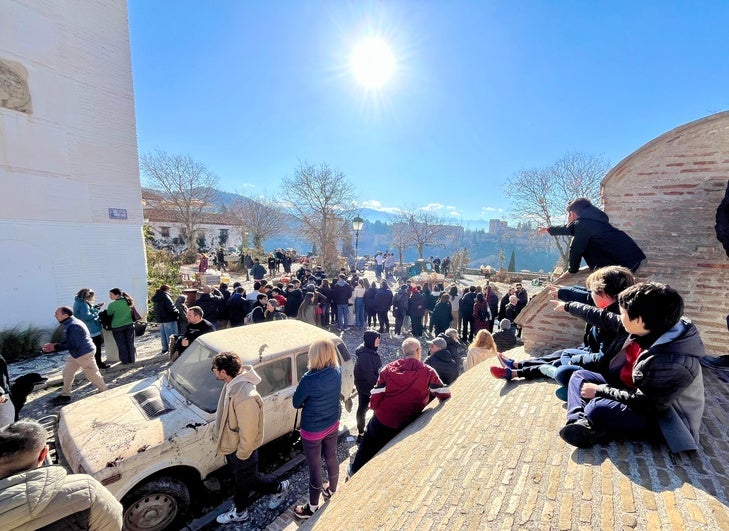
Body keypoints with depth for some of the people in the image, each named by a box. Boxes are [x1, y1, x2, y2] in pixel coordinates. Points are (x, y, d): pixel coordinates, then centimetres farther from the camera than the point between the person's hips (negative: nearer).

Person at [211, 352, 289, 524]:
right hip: (231, 446, 8)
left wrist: (241, 455, -16)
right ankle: (239, 512, 52)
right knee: (239, 480, 28)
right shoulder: (231, 384, -11)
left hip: (241, 450, -8)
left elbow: (248, 433, -31)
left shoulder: (245, 398, -42)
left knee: (249, 480, 19)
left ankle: (280, 488, 43)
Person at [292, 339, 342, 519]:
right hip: (333, 424, 5)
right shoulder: (337, 372, -14)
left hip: (312, 430, -5)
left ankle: (312, 507, 37)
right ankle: (332, 491, 51)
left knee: (315, 467, 15)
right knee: (331, 458, 26)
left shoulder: (309, 379, -32)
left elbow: (296, 403, -14)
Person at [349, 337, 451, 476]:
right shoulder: (428, 372, -15)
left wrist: (373, 405, 8)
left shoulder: (389, 368, -12)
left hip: (382, 420, 0)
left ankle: (354, 472, 44)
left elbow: (376, 395, -11)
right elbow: (445, 394, -8)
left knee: (366, 450, 26)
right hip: (407, 425, 0)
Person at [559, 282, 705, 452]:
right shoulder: (649, 330, -11)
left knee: (598, 408, -33)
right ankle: (580, 422, -19)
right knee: (580, 376, 1)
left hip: (656, 416, -9)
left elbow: (642, 403, -25)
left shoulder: (670, 362, -34)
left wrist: (599, 390, -16)